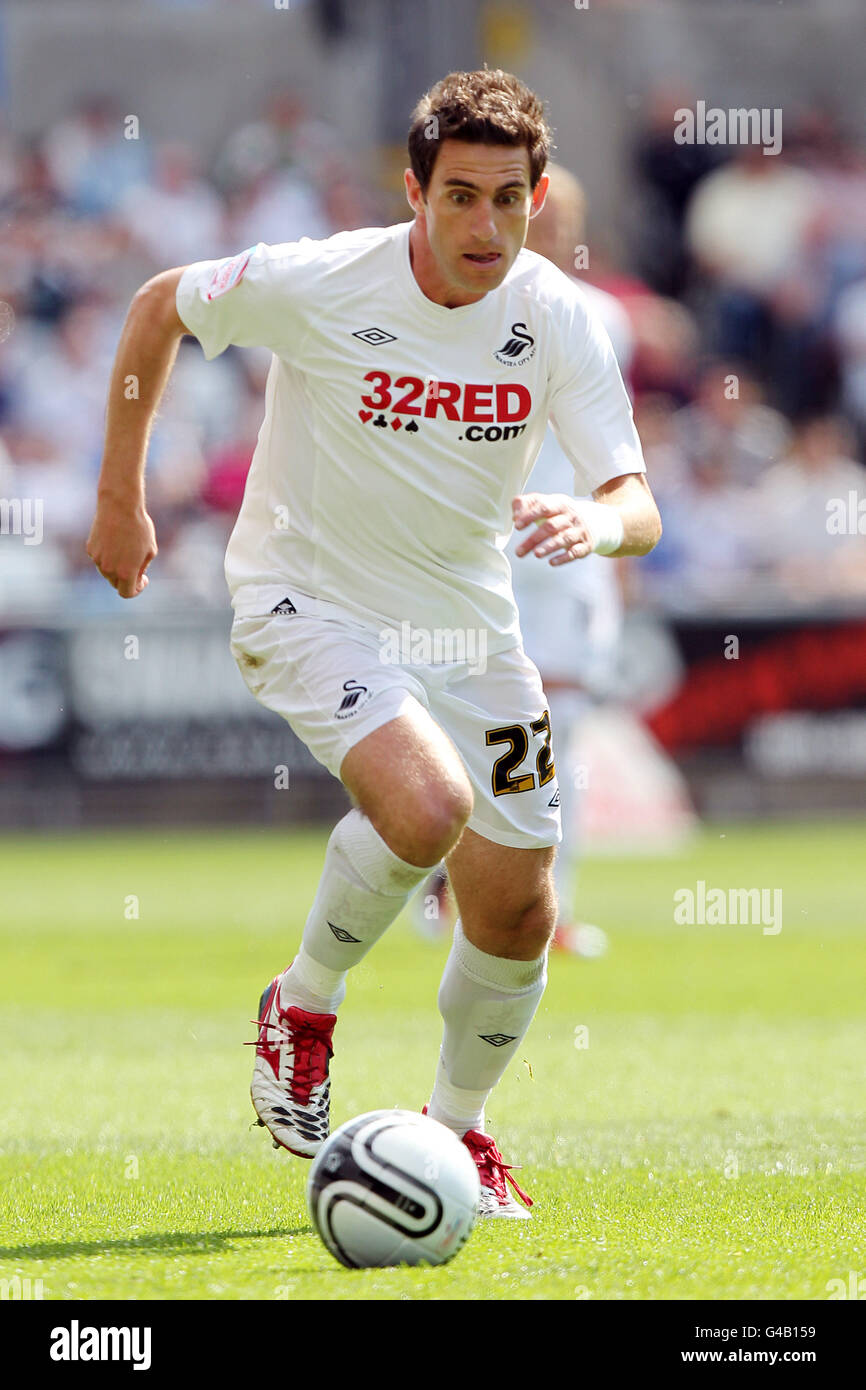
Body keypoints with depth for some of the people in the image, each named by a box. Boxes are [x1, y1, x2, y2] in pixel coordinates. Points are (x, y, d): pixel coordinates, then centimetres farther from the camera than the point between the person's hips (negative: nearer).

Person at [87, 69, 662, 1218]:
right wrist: (121, 499, 1)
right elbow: (159, 310, -2)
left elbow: (638, 507, -14)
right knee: (430, 803, -31)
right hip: (308, 606, -4)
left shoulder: (556, 317, -12)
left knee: (516, 915, 5)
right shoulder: (315, 285, -20)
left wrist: (594, 520, -39)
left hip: (466, 628, 5)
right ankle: (304, 1005, -4)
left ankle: (456, 1128, 33)